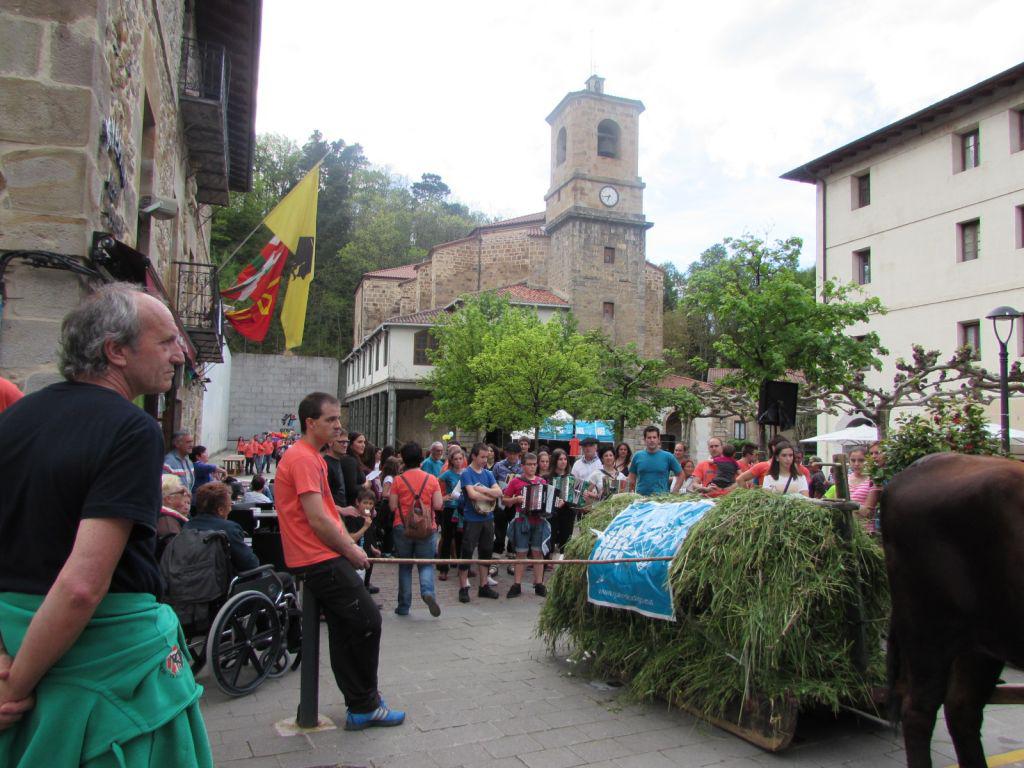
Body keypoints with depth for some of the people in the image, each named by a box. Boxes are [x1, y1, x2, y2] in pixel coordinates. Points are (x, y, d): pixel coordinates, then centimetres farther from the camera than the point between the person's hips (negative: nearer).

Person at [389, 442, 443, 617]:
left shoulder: (398, 480, -4)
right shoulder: (431, 479, -2)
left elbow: (393, 506, -4)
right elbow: (438, 505, -3)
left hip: (402, 528, 0)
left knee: (405, 566, 13)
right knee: (426, 564, 10)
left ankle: (404, 606, 16)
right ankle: (427, 591, -18)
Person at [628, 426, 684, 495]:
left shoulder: (668, 456, 2)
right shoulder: (637, 456, 6)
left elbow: (680, 475, 8)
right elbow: (632, 479, 12)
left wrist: (673, 493, 0)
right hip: (641, 497, 1)